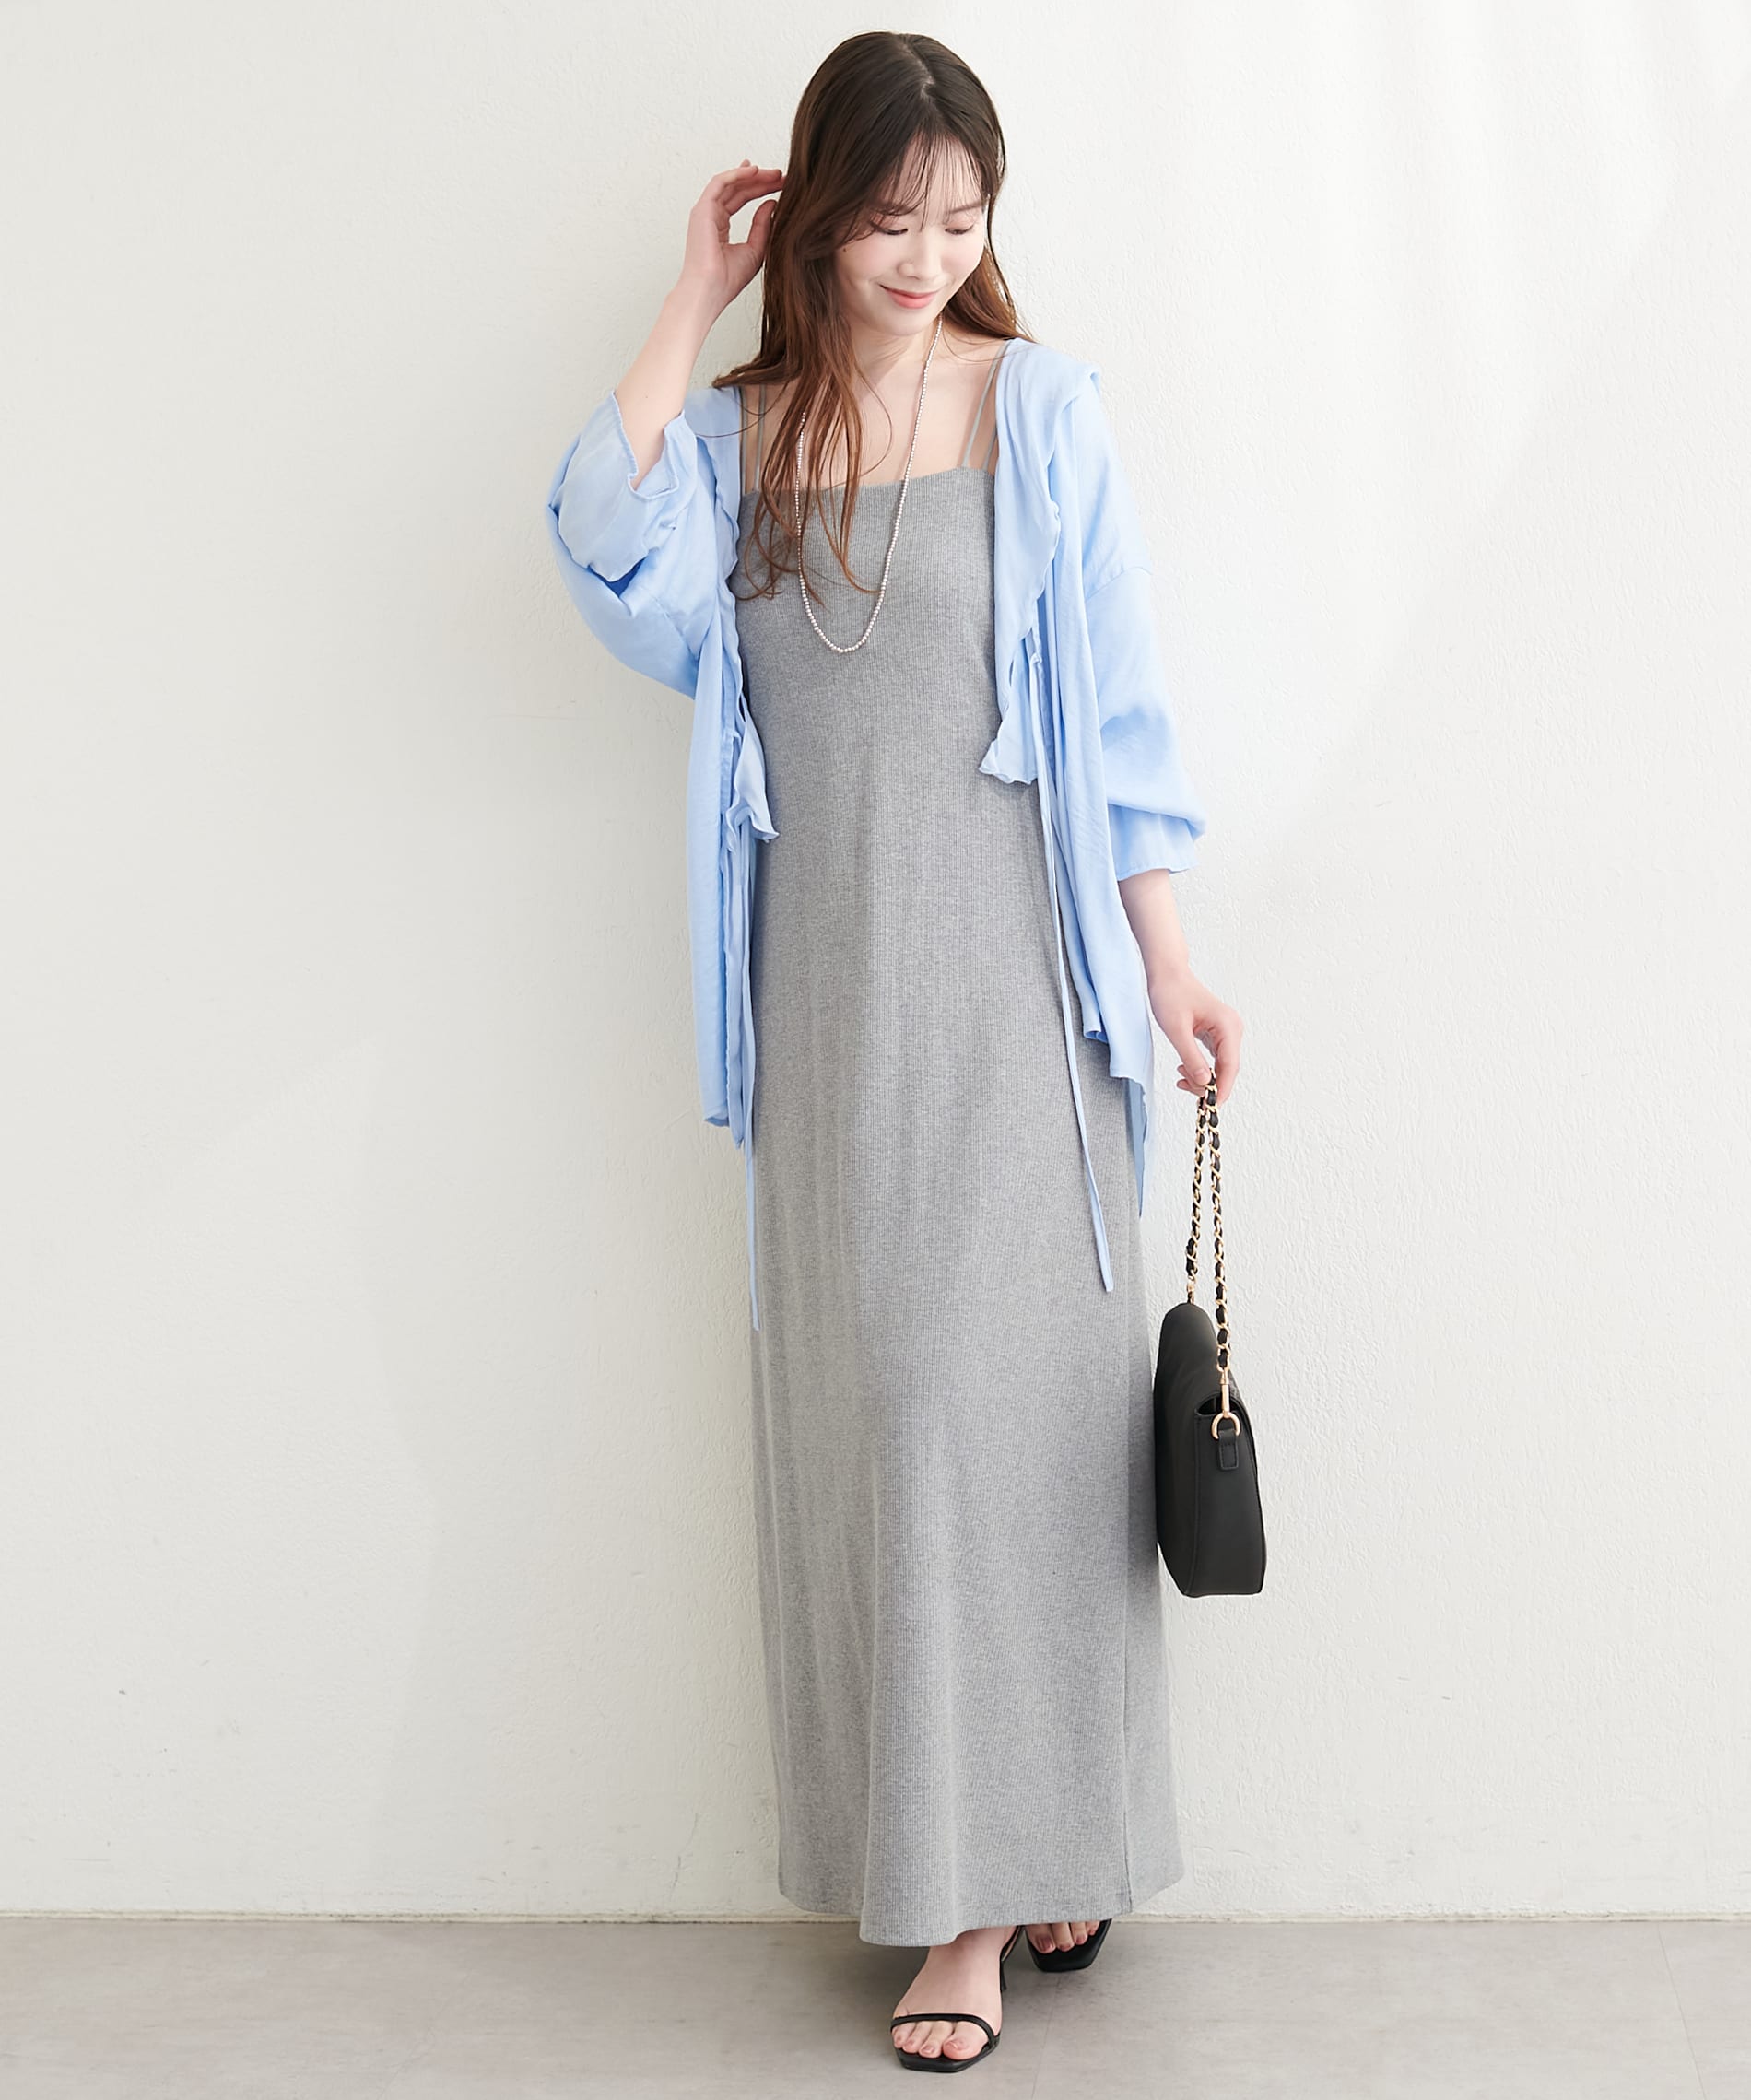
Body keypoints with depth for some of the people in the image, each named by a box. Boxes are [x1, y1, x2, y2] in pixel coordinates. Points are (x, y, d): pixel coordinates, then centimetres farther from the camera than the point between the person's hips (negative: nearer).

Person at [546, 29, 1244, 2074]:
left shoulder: (1038, 406, 2)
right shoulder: (736, 430, 10)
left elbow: (1118, 699, 1)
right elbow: (619, 577, -12)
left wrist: (1170, 960, -3)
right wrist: (690, 309, -6)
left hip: (1007, 982, -3)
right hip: (822, 986, 3)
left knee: (1009, 1398, -1)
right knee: (861, 1412, 5)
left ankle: (1000, 1880, 12)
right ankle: (941, 1863, 17)